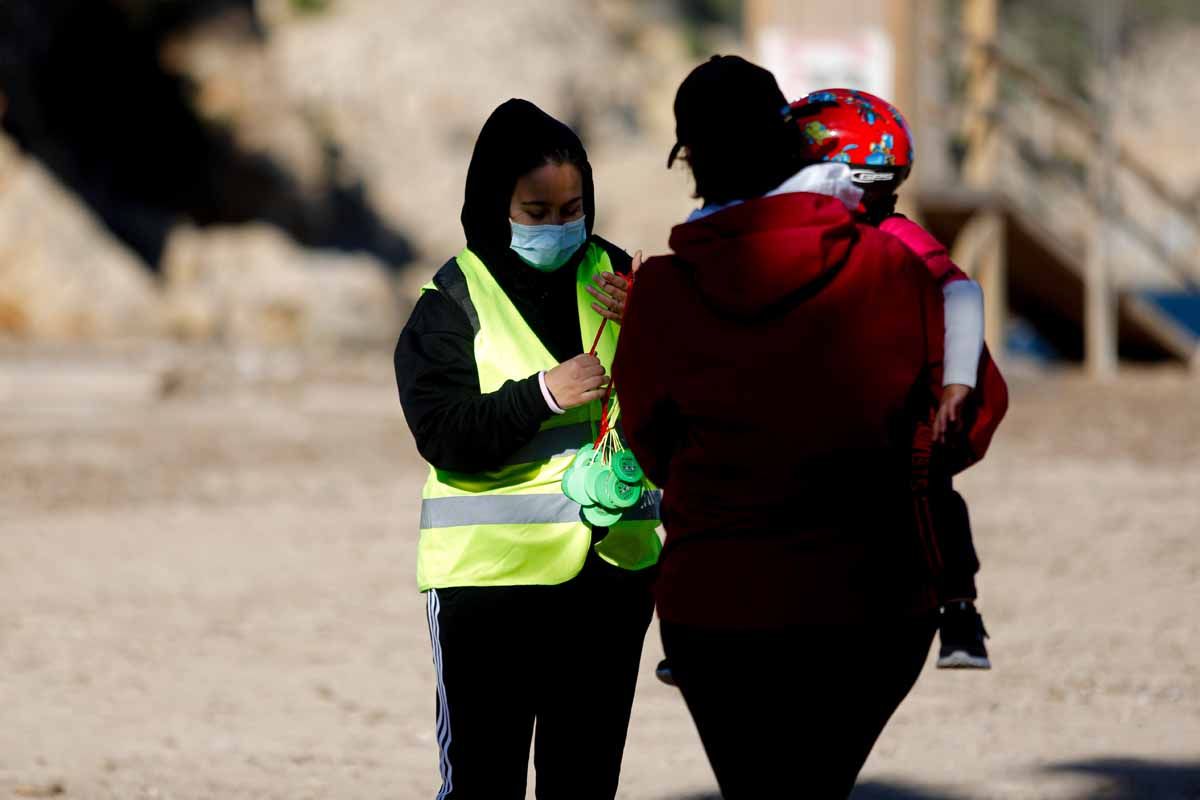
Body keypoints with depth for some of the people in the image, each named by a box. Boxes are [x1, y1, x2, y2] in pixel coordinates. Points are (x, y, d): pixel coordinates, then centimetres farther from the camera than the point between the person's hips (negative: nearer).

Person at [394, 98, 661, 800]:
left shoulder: (611, 276, 7)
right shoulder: (455, 299, -2)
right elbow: (441, 431, -12)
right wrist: (541, 395, -23)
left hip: (612, 570, 4)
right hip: (491, 576, -4)